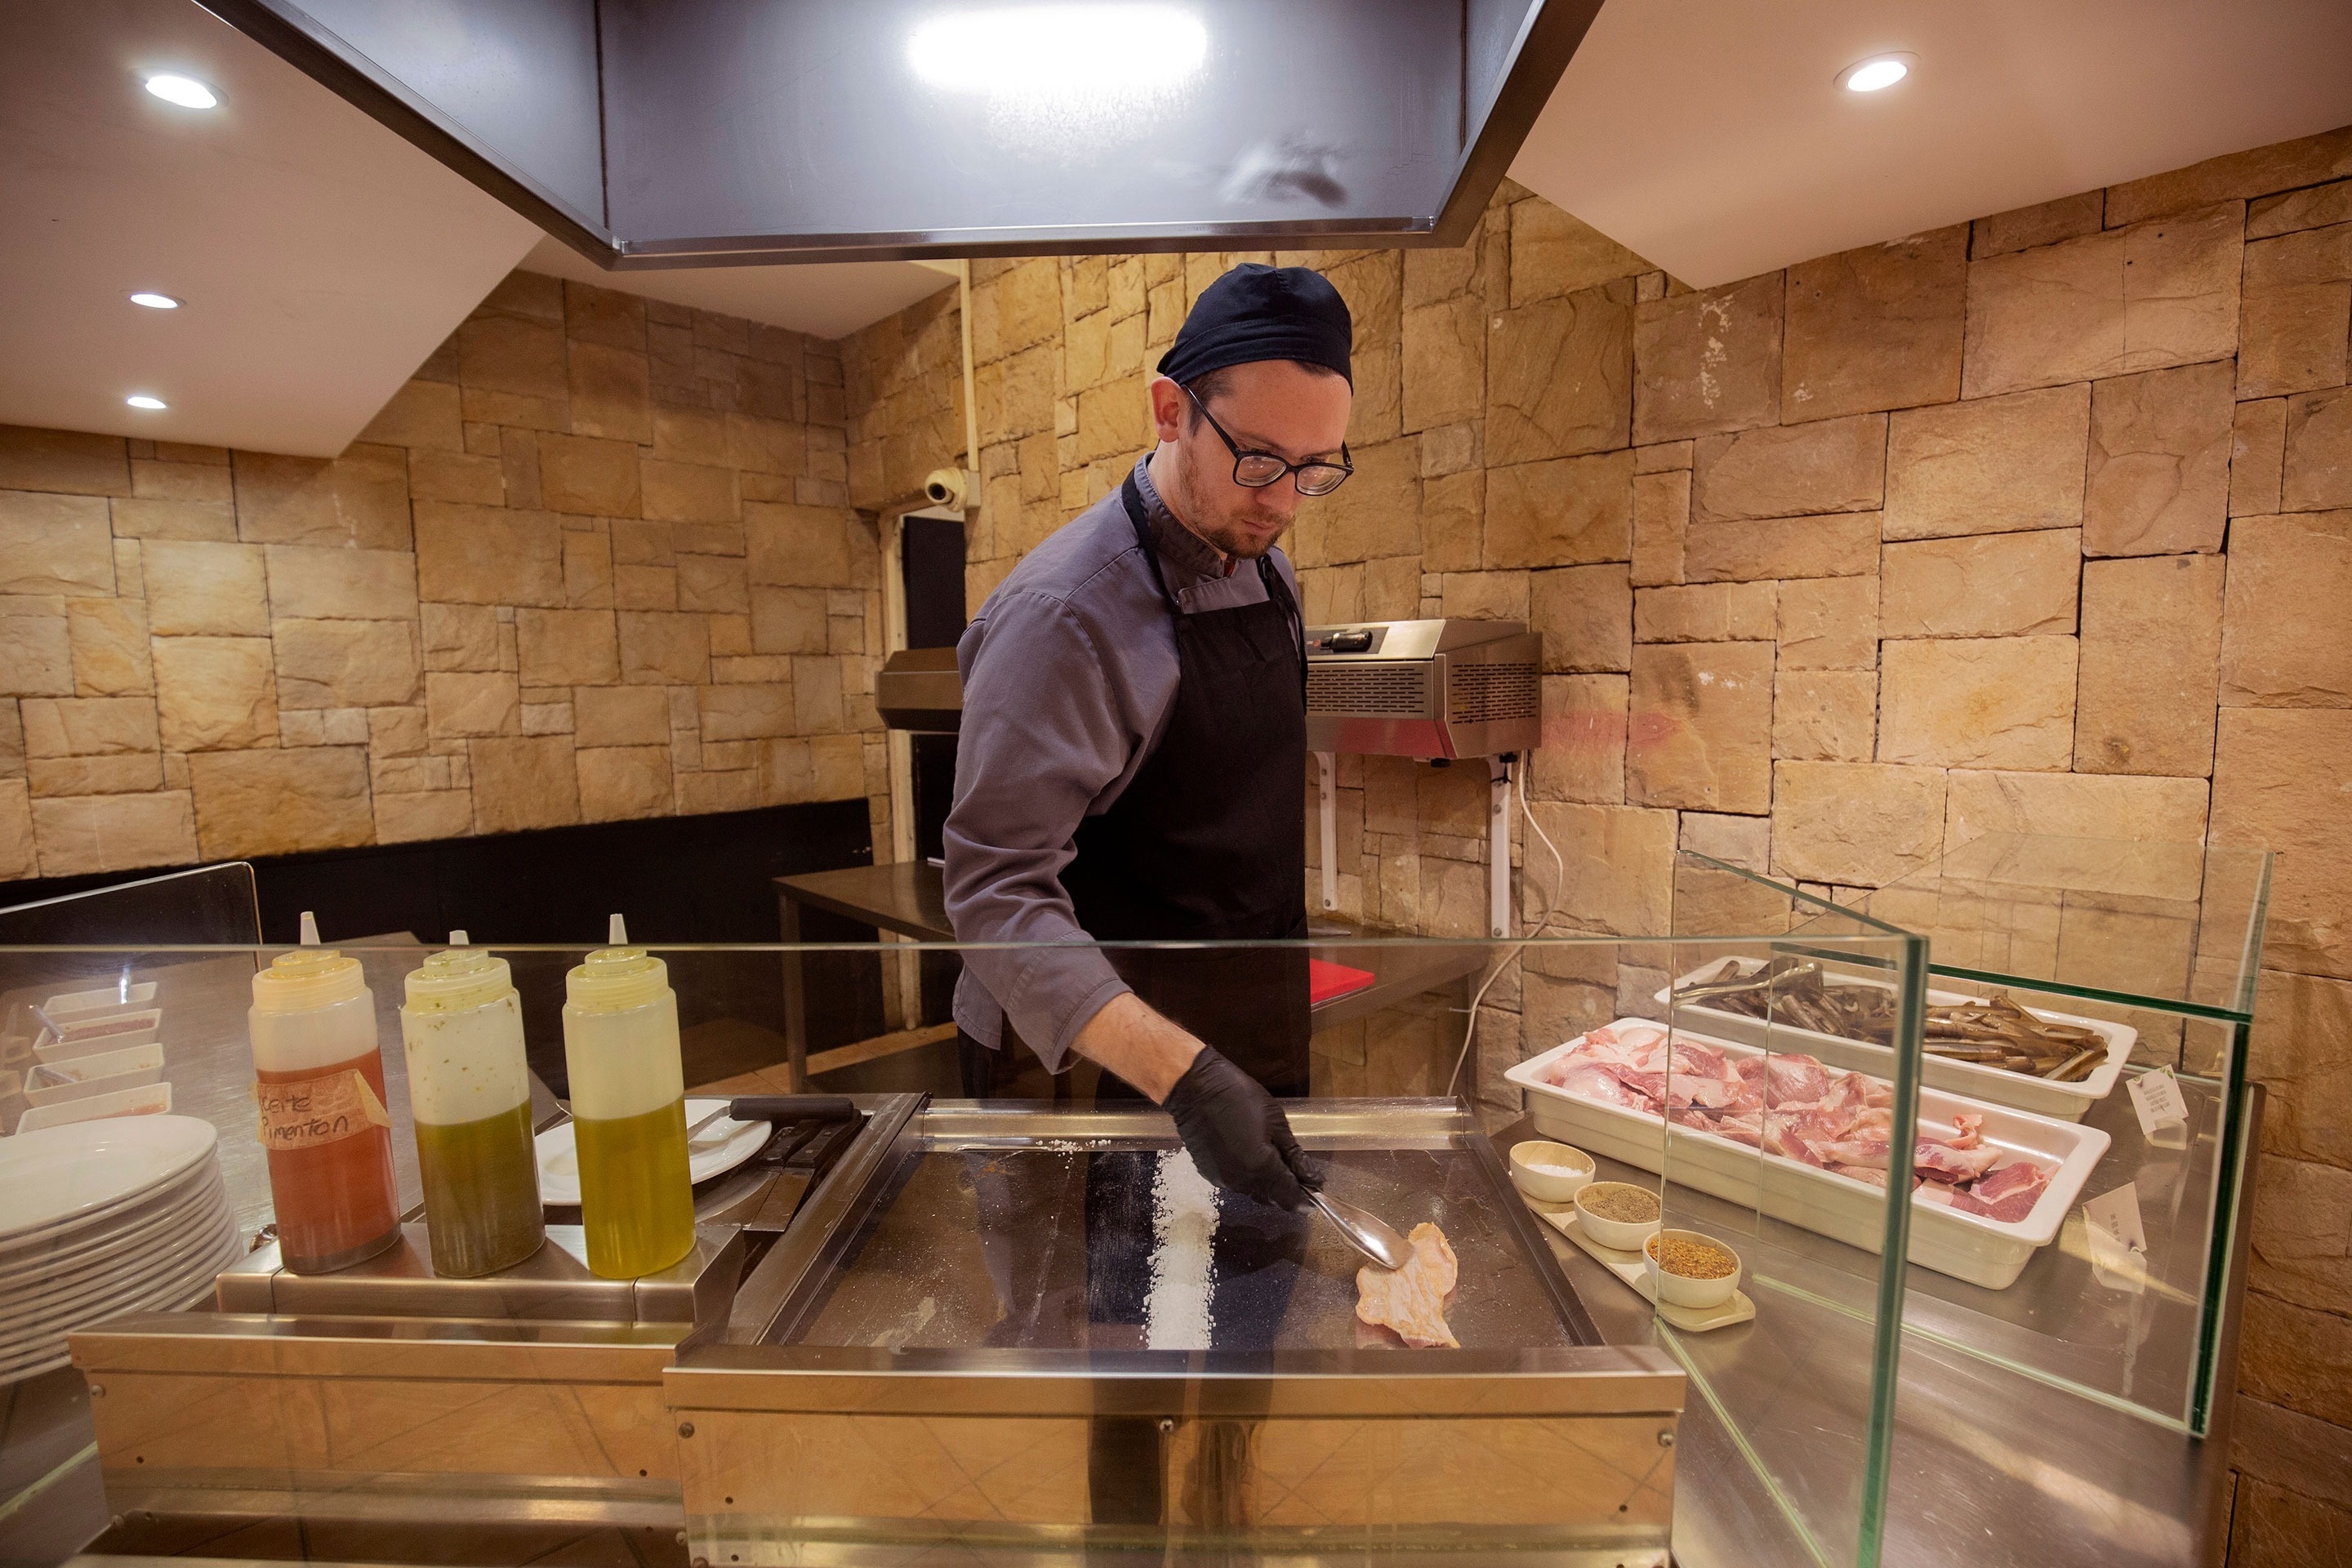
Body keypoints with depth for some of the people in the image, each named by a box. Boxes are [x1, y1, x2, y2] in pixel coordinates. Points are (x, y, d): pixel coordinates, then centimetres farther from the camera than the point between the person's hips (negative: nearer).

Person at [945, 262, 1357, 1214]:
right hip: (1108, 1065, -7)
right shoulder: (1065, 615, -24)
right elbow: (999, 895, -27)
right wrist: (1183, 1076, -36)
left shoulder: (1266, 571, 3)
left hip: (1258, 1048, 8)